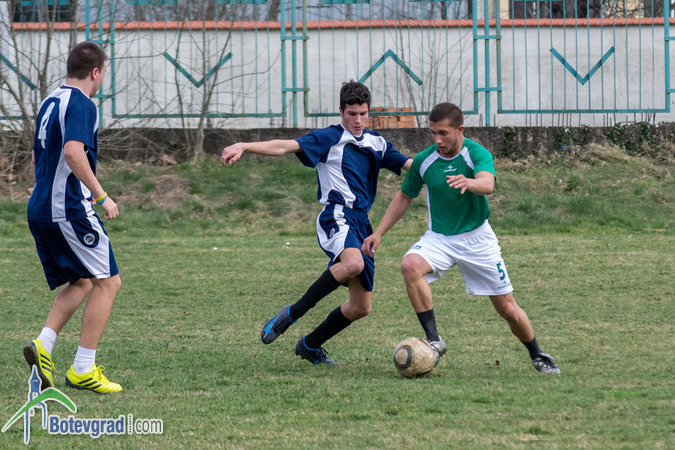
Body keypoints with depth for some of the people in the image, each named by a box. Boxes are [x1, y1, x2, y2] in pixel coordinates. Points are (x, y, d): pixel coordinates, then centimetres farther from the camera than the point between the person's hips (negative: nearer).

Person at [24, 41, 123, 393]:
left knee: (81, 282, 18)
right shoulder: (81, 105, -12)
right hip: (70, 209, -9)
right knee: (108, 282, -1)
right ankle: (83, 369, -3)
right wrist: (101, 196, -22)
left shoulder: (50, 103, 17)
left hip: (40, 209, 9)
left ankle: (43, 343, -1)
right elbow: (73, 152, -27)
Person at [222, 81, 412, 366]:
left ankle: (310, 345, 26)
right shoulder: (329, 138, -1)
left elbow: (409, 164, 21)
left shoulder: (375, 143, 18)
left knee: (361, 307, 6)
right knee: (353, 263, -39)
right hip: (336, 216, -7)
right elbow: (286, 147, -12)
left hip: (361, 223, 7)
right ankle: (292, 314, -27)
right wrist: (243, 146, -26)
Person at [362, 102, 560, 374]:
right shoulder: (424, 161, -5)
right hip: (438, 237, 2)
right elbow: (404, 197, 10)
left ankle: (537, 357, 28)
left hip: (477, 237, -2)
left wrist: (468, 182, -61)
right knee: (411, 266, -32)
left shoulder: (478, 154, -16)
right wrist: (379, 233, 3)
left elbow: (487, 184, -38)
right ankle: (433, 340, -29)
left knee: (507, 309, 1)